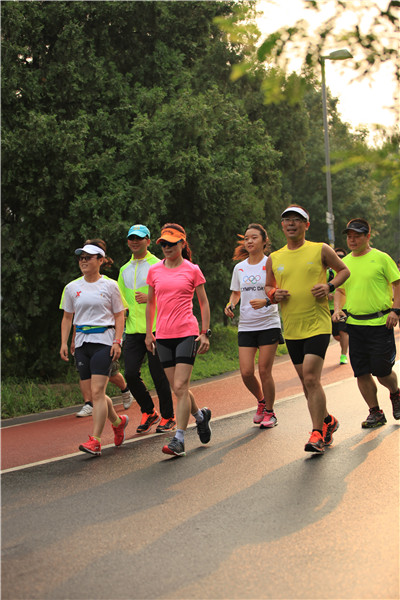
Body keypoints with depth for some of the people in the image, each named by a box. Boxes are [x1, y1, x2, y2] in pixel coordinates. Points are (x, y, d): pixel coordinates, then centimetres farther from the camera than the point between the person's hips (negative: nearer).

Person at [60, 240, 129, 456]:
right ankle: (118, 421, 30)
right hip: (81, 342, 5)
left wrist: (117, 342, -7)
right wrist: (64, 343, 5)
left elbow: (119, 316, 3)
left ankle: (95, 441, -13)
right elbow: (67, 318, 15)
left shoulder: (110, 286, 0)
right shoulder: (72, 288, 9)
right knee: (90, 393, 4)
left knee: (97, 391, -14)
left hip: (104, 340, -4)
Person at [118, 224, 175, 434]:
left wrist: (150, 298, -17)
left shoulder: (157, 265, -1)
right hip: (133, 330, 5)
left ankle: (168, 417, 13)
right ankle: (149, 413, 17)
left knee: (159, 375, -2)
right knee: (130, 373, -2)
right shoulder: (124, 269, 17)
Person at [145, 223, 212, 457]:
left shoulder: (192, 270, 1)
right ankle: (200, 415, 35)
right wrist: (148, 332, 16)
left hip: (187, 333, -4)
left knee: (180, 386, -11)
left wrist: (205, 333, 0)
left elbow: (204, 303, 7)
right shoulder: (154, 271, 10)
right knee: (177, 388, 7)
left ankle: (179, 440, -8)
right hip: (163, 336, 4)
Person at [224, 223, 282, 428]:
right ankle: (261, 401, 26)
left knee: (264, 371, -4)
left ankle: (269, 412, 15)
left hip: (268, 325, -4)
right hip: (246, 326, 4)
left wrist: (266, 301, -28)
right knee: (246, 372, -3)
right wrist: (231, 304, 1)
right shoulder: (239, 267, 9)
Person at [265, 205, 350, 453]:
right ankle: (327, 420, 32)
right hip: (291, 329, 5)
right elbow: (268, 287, 21)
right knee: (307, 381, 11)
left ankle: (318, 434, -5)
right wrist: (274, 295, -3)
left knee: (311, 378, -15)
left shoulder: (321, 250, 0)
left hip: (318, 325, -4)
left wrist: (329, 286, -8)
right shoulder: (274, 259, 9)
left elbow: (344, 270, 10)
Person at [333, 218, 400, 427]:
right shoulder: (344, 262, 11)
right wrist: (338, 308, 2)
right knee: (361, 373, 3)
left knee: (382, 370, -3)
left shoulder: (381, 258, -3)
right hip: (354, 323, 5)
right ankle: (375, 413, 16)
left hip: (380, 323, -5)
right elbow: (340, 290, 20)